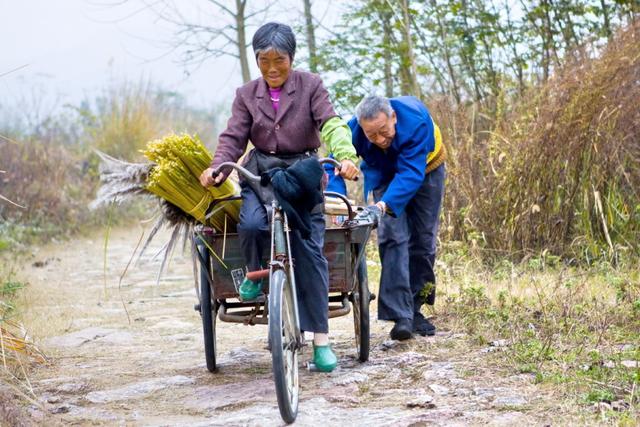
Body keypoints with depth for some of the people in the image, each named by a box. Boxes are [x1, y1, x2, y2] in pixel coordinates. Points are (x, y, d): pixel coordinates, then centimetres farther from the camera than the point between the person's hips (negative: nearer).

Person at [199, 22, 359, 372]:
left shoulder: (310, 86, -1)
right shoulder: (247, 95, 7)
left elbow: (330, 124, -13)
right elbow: (234, 137, 0)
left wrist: (346, 157, -32)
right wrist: (216, 168, -21)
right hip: (261, 171, 2)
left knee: (309, 251, -12)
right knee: (251, 224, -31)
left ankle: (320, 338, -7)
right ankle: (254, 272, 5)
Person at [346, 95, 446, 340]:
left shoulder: (417, 122, -41)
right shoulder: (353, 131, -34)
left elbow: (411, 173, -45)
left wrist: (387, 203, -59)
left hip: (425, 170, 0)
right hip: (385, 175, 1)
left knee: (423, 241, 0)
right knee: (392, 237, -17)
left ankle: (414, 309, 15)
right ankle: (401, 315, -22)